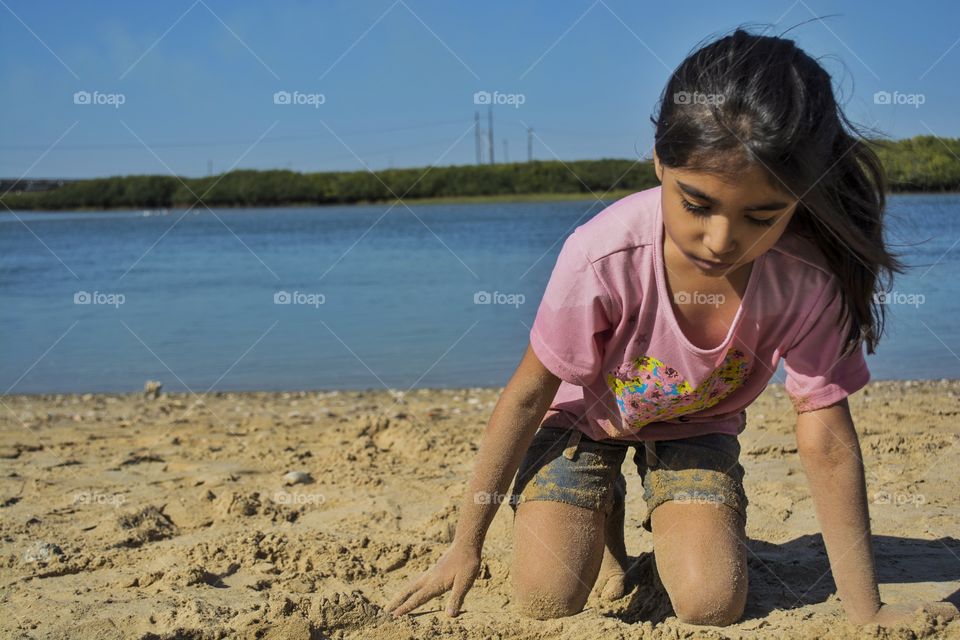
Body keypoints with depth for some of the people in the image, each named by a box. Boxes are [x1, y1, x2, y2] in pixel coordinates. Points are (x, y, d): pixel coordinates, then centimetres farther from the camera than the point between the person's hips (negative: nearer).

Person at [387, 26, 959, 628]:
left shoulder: (808, 279, -32)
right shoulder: (603, 256, -36)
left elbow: (826, 440, -23)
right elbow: (528, 395, -23)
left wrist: (868, 613, -18)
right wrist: (466, 546, -15)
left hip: (696, 424, 1)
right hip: (588, 411, -1)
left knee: (714, 605, -16)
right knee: (547, 599, -15)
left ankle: (666, 512, 18)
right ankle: (605, 512, 18)